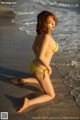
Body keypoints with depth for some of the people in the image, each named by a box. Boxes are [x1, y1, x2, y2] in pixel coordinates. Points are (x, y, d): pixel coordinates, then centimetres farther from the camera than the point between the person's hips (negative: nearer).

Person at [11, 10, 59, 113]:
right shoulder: (47, 37, -30)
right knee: (51, 95, 9)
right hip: (40, 70, -8)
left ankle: (23, 80, 25)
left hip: (35, 65, 8)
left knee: (44, 81, 41)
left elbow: (34, 47, 10)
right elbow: (41, 56, -34)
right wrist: (49, 68, -16)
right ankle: (28, 102, -9)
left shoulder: (40, 32, -3)